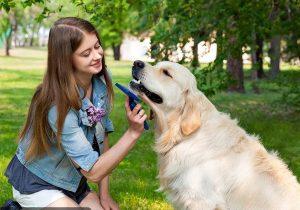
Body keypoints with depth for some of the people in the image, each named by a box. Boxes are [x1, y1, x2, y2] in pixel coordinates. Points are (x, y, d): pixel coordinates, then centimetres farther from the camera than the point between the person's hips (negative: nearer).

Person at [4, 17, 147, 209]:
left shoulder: (101, 83, -10)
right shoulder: (58, 106, -31)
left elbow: (103, 136, 0)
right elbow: (93, 171, -29)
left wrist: (104, 193, -3)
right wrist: (133, 133, -36)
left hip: (73, 182, 7)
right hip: (36, 184, -7)